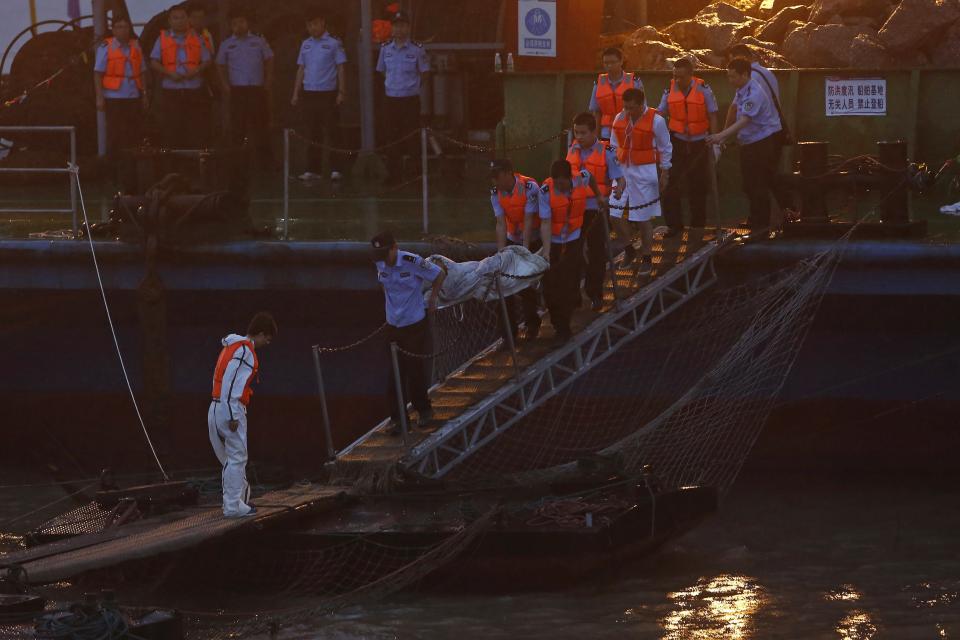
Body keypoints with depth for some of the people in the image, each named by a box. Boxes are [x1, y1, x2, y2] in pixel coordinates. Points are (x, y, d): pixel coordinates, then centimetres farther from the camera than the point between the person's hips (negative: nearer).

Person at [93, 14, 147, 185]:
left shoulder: (135, 47, 13)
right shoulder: (106, 48, 0)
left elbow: (142, 73, 16)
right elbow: (98, 74, -3)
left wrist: (144, 95, 11)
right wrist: (100, 97, -11)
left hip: (134, 98, 4)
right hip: (114, 98, -4)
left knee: (135, 135, 2)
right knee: (115, 138, 0)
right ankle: (114, 172, 5)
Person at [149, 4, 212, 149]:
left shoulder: (196, 38, 10)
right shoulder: (163, 39, 6)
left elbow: (206, 60, 11)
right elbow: (154, 63, 3)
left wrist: (197, 70, -9)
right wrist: (169, 73, -12)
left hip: (195, 90, 1)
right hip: (171, 91, -1)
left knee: (197, 130, -2)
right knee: (173, 129, -1)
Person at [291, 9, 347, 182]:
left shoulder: (334, 44, -3)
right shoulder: (306, 45, 12)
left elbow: (341, 69, -4)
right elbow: (301, 70, 15)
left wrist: (342, 92, -11)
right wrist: (296, 93, 11)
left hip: (328, 94, -5)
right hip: (309, 94, 5)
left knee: (332, 132, -3)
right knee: (313, 133, 8)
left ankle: (336, 169, -1)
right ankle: (313, 169, 11)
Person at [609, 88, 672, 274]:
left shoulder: (655, 121, -9)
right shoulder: (620, 119, 4)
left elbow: (665, 149, -1)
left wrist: (664, 174, 0)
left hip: (645, 174, -5)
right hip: (623, 171, 5)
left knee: (644, 219, 1)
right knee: (615, 214, -1)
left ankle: (647, 257, 15)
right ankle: (629, 249, 21)